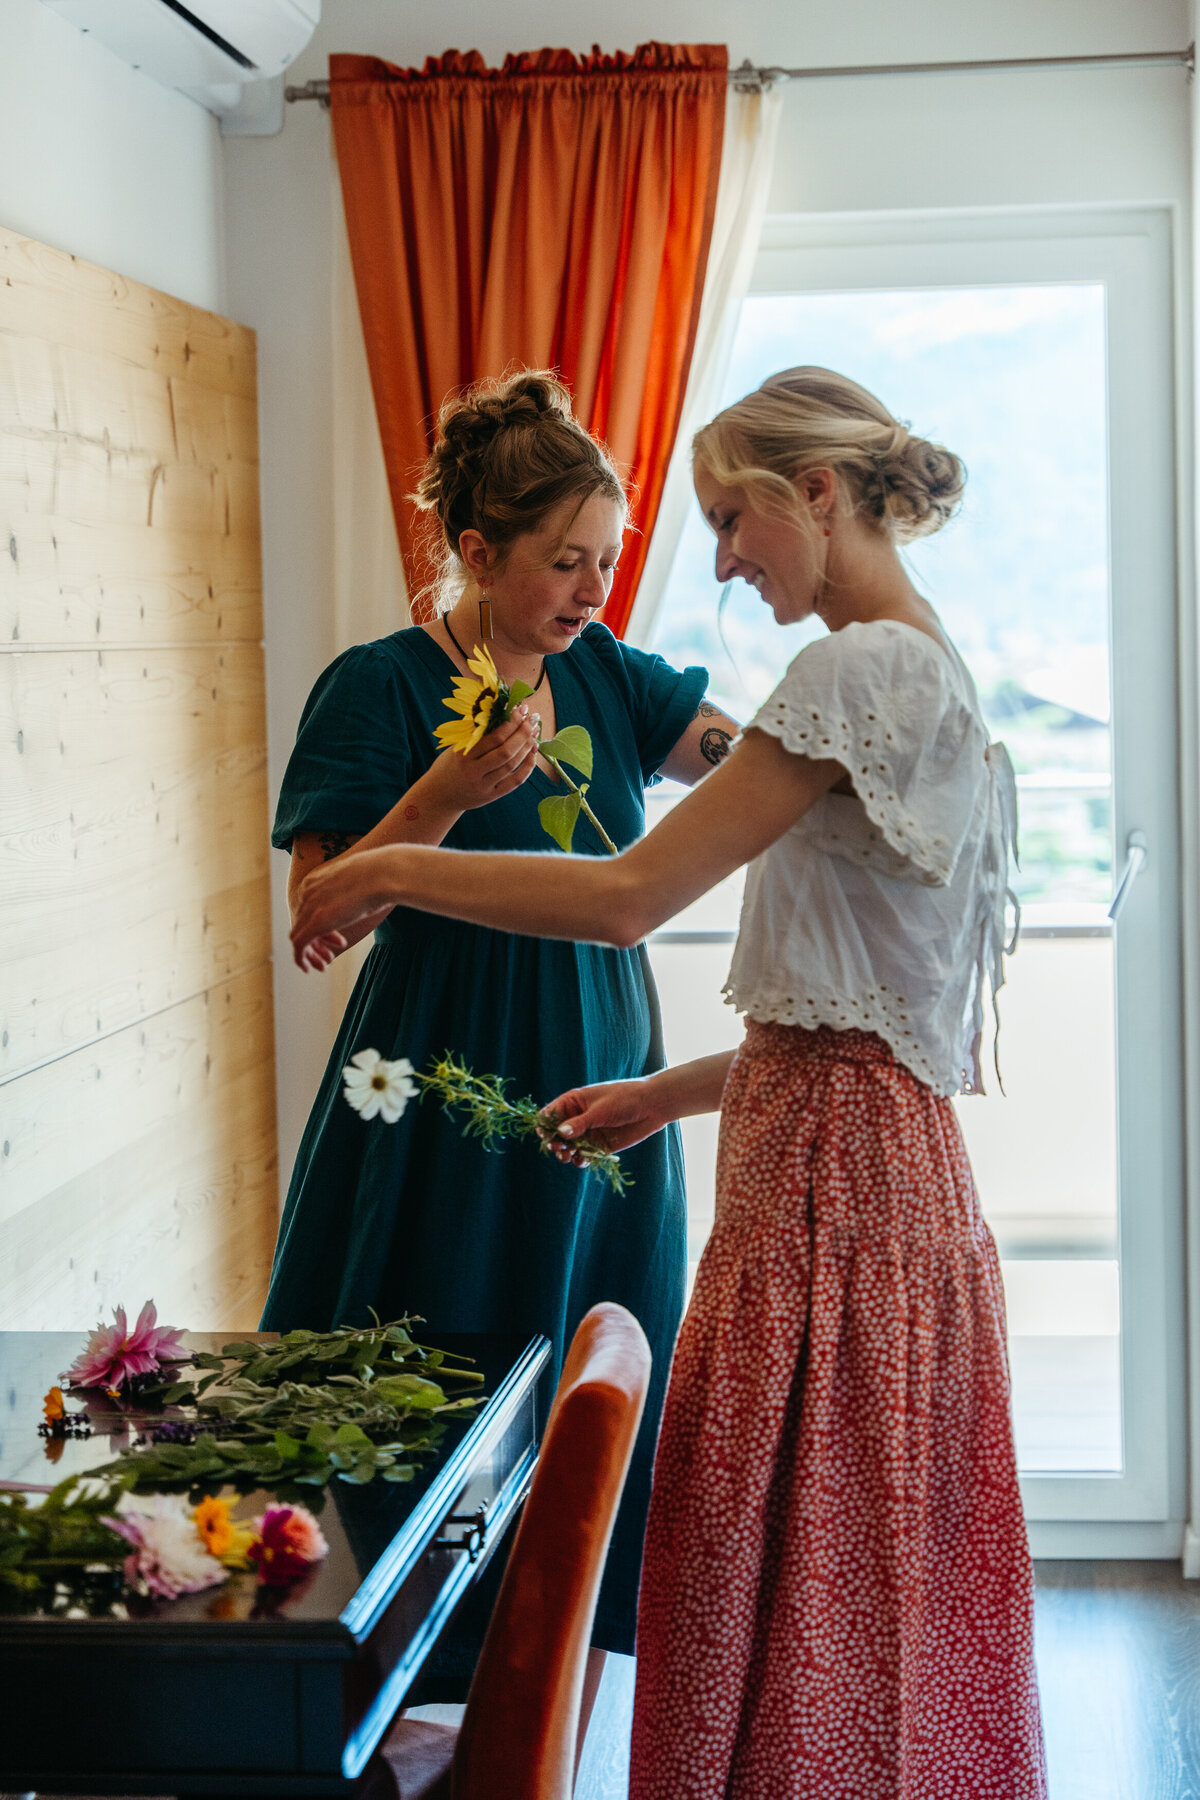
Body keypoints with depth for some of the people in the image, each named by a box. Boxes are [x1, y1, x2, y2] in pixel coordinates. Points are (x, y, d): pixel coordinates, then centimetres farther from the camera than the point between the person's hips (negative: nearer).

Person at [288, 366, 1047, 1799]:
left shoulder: (867, 665, -13)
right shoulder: (930, 675, 18)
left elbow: (630, 895, -18)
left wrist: (394, 870, -7)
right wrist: (667, 1094, 20)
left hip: (831, 1177, -10)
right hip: (884, 1158, 10)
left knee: (794, 1590, -3)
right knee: (874, 1592, 14)